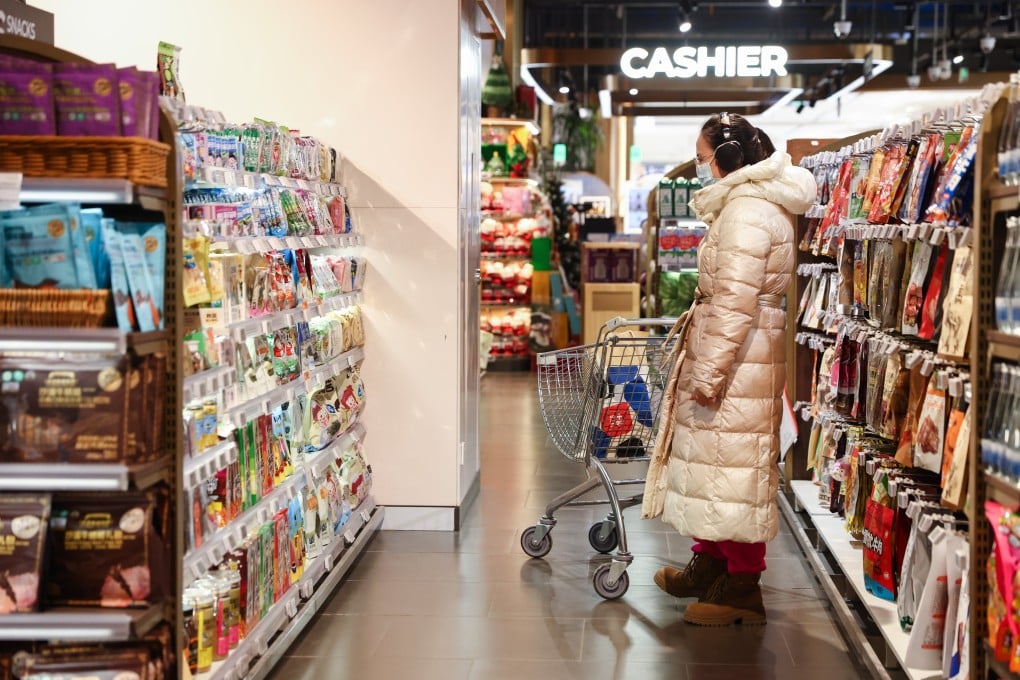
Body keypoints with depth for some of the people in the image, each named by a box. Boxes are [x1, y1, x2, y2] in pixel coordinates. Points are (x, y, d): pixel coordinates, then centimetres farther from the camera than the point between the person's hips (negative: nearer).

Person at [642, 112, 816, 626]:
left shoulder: (747, 210, -17)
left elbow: (736, 300, -23)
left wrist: (710, 371, -23)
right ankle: (710, 566, 30)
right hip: (735, 352, 11)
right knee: (715, 459, 18)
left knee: (733, 466, -4)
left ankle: (743, 589, 4)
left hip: (739, 357, -11)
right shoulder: (747, 204, 17)